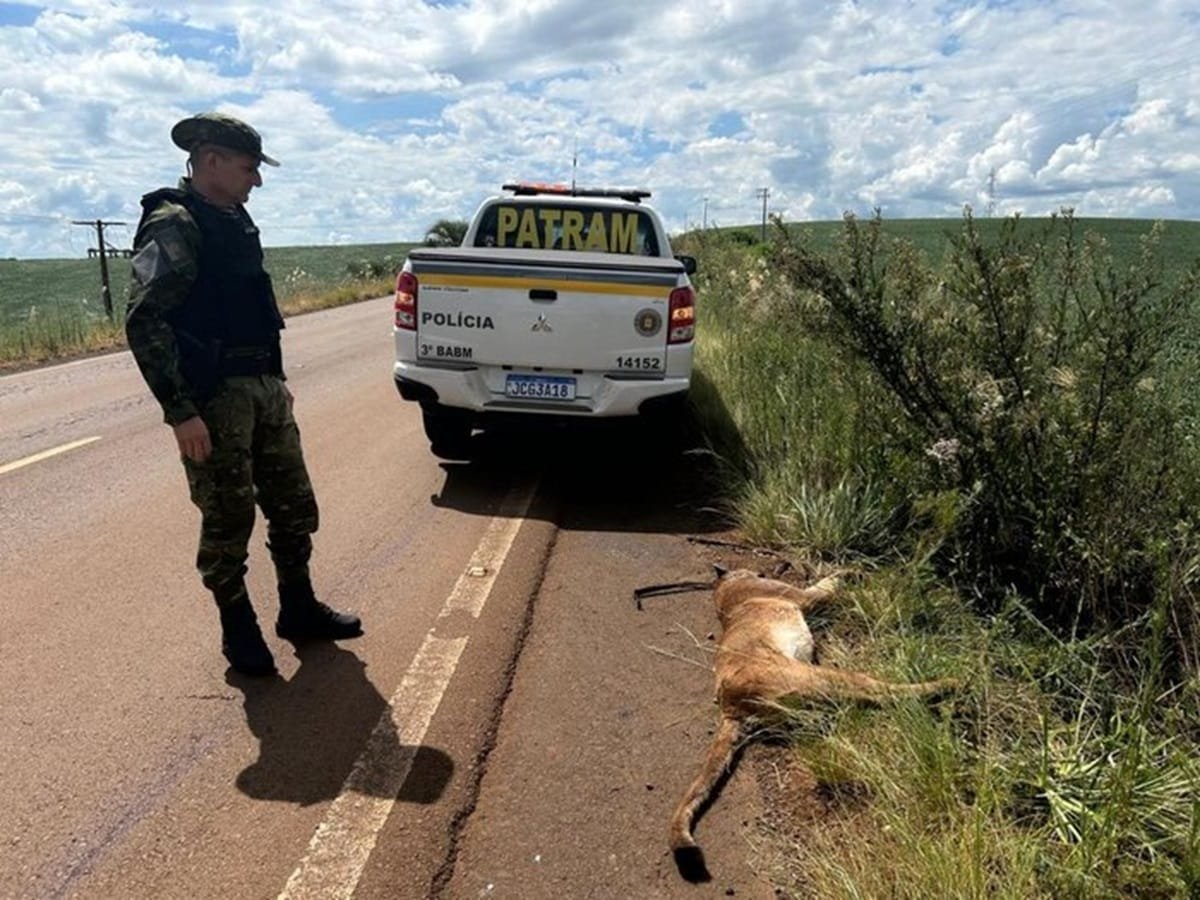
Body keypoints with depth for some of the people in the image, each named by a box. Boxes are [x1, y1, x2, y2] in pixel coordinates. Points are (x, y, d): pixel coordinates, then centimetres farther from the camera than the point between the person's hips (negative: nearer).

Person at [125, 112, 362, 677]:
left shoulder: (235, 222, 14)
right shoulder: (173, 226, -12)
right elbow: (144, 323, -19)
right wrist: (181, 412, -23)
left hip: (263, 388, 8)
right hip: (214, 398, -8)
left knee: (294, 504, 12)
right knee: (229, 518, 2)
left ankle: (299, 612, 28)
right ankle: (239, 633, 19)